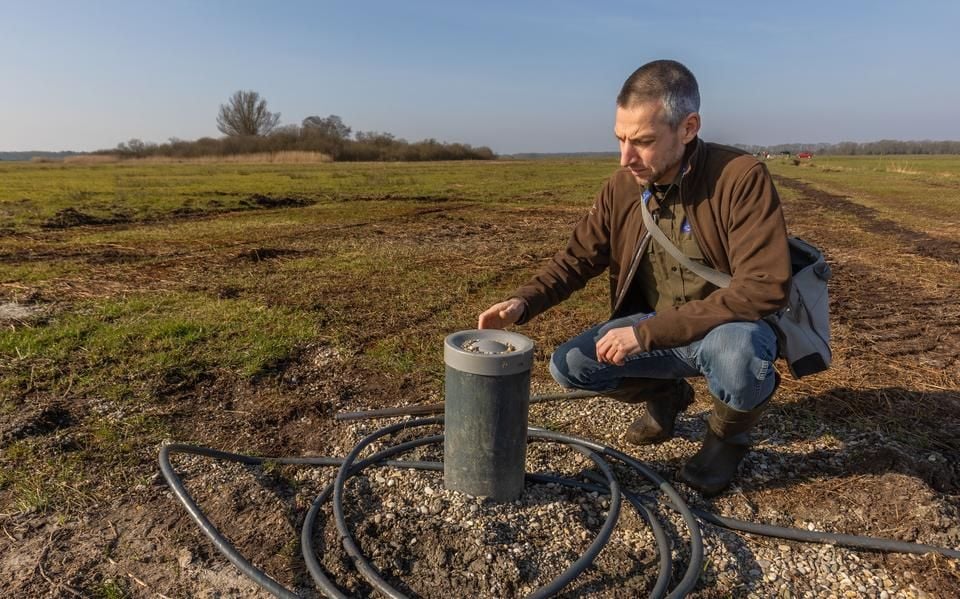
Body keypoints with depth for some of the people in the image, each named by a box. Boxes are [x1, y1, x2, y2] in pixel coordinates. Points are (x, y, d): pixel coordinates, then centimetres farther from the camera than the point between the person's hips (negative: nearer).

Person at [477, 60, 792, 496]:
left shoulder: (742, 178, -23)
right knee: (568, 365, -10)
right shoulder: (622, 187, -8)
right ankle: (667, 395, 18)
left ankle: (729, 432, -1)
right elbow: (577, 258, 0)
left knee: (737, 351, -39)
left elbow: (765, 287, -29)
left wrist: (646, 332, -32)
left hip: (732, 331, -4)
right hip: (651, 330, 5)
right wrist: (523, 303, -20)